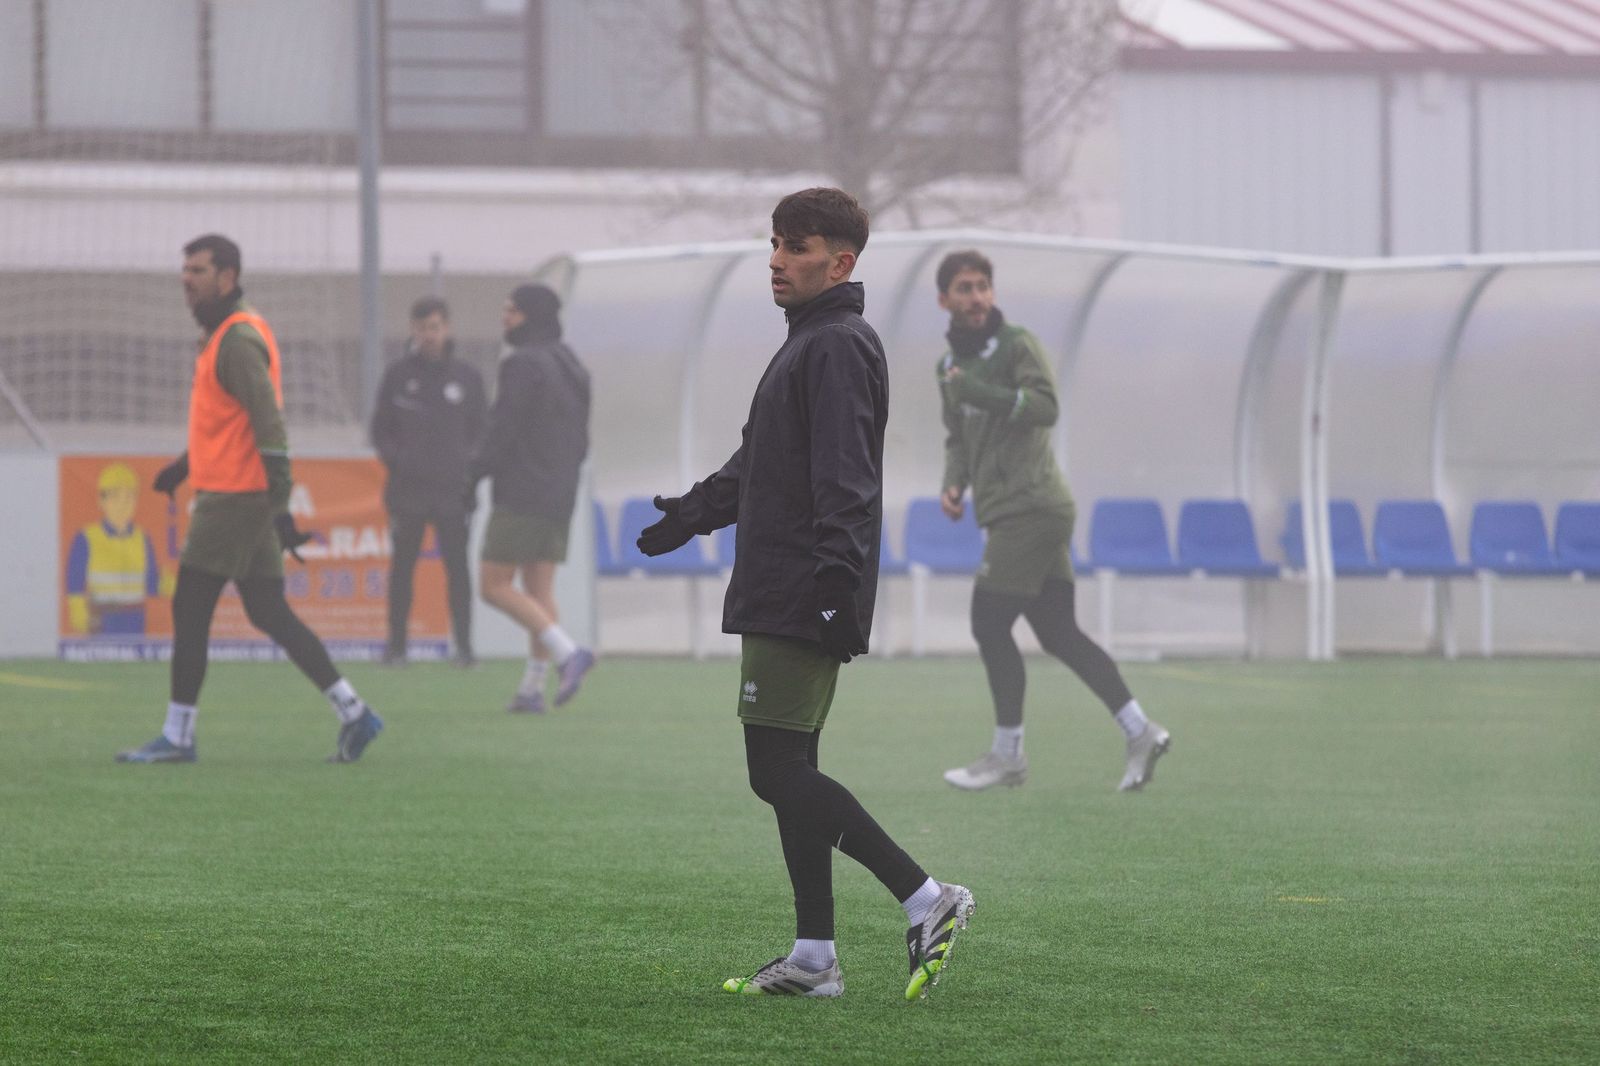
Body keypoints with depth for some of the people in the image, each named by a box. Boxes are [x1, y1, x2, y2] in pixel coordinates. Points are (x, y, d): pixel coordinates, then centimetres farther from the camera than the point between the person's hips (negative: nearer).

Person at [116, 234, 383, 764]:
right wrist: (188, 463, 26)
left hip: (234, 499, -10)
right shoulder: (228, 335, 16)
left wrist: (280, 505, -25)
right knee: (268, 613, 10)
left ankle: (177, 737, 1)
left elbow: (269, 424, -21)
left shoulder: (237, 341, -15)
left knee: (189, 610, -4)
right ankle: (353, 712, 10)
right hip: (241, 496, 10)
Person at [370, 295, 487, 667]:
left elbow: (482, 428, 11)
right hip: (407, 489, 0)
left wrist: (468, 462, -3)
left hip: (454, 489, 0)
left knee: (457, 564, -2)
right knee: (403, 563, 2)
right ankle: (396, 644, 7)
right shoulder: (398, 376, 5)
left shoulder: (467, 377, 6)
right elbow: (380, 428, 9)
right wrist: (396, 460, -4)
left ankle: (464, 644, 2)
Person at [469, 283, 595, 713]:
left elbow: (503, 430, -17)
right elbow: (581, 439, 17)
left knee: (494, 586, -5)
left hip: (520, 497, -9)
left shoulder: (522, 363, -13)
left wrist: (474, 478, -11)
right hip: (560, 498, 9)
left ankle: (568, 652, -18)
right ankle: (531, 689, 5)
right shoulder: (572, 367, 14)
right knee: (539, 590, 8)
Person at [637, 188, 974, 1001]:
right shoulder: (805, 345, 20)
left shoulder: (839, 348, -12)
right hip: (780, 599, 11)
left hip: (805, 600, -11)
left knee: (779, 771, -13)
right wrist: (693, 512, 38)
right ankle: (813, 958, 12)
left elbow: (845, 478, -23)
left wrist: (836, 576, -31)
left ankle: (926, 900, -13)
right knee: (787, 773, 10)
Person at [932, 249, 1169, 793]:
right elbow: (959, 436, 27)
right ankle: (1140, 732, 9)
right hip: (1009, 511, 9)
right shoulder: (951, 361, 18)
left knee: (989, 625, -7)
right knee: (1058, 631, 7)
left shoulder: (1016, 345, -7)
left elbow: (1045, 405, -21)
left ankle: (1007, 756, 0)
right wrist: (953, 483, 9)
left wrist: (979, 392, -27)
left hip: (1029, 507, -9)